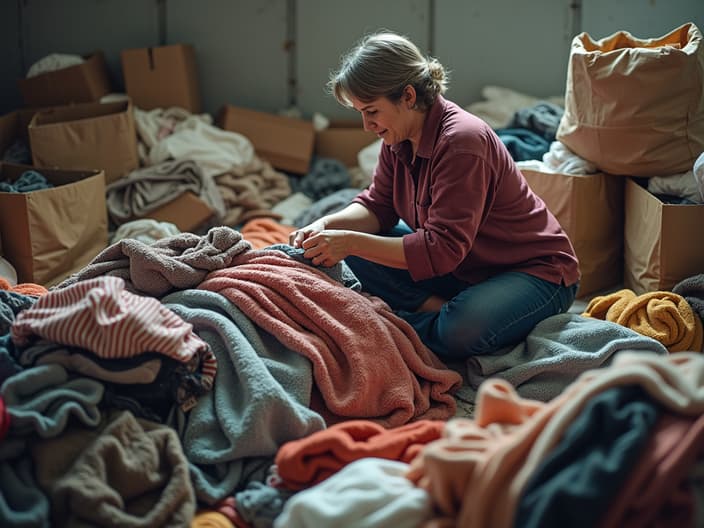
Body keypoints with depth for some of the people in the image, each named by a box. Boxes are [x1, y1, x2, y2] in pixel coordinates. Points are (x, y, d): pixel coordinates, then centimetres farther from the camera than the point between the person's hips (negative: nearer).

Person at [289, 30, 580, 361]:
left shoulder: (461, 141, -29)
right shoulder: (399, 136, -2)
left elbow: (443, 250, -32)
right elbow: (377, 205, 6)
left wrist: (352, 243, -34)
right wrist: (328, 225, -15)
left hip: (535, 270, -8)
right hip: (465, 266, 9)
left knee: (459, 332, -38)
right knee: (358, 255, -4)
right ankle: (444, 309, -14)